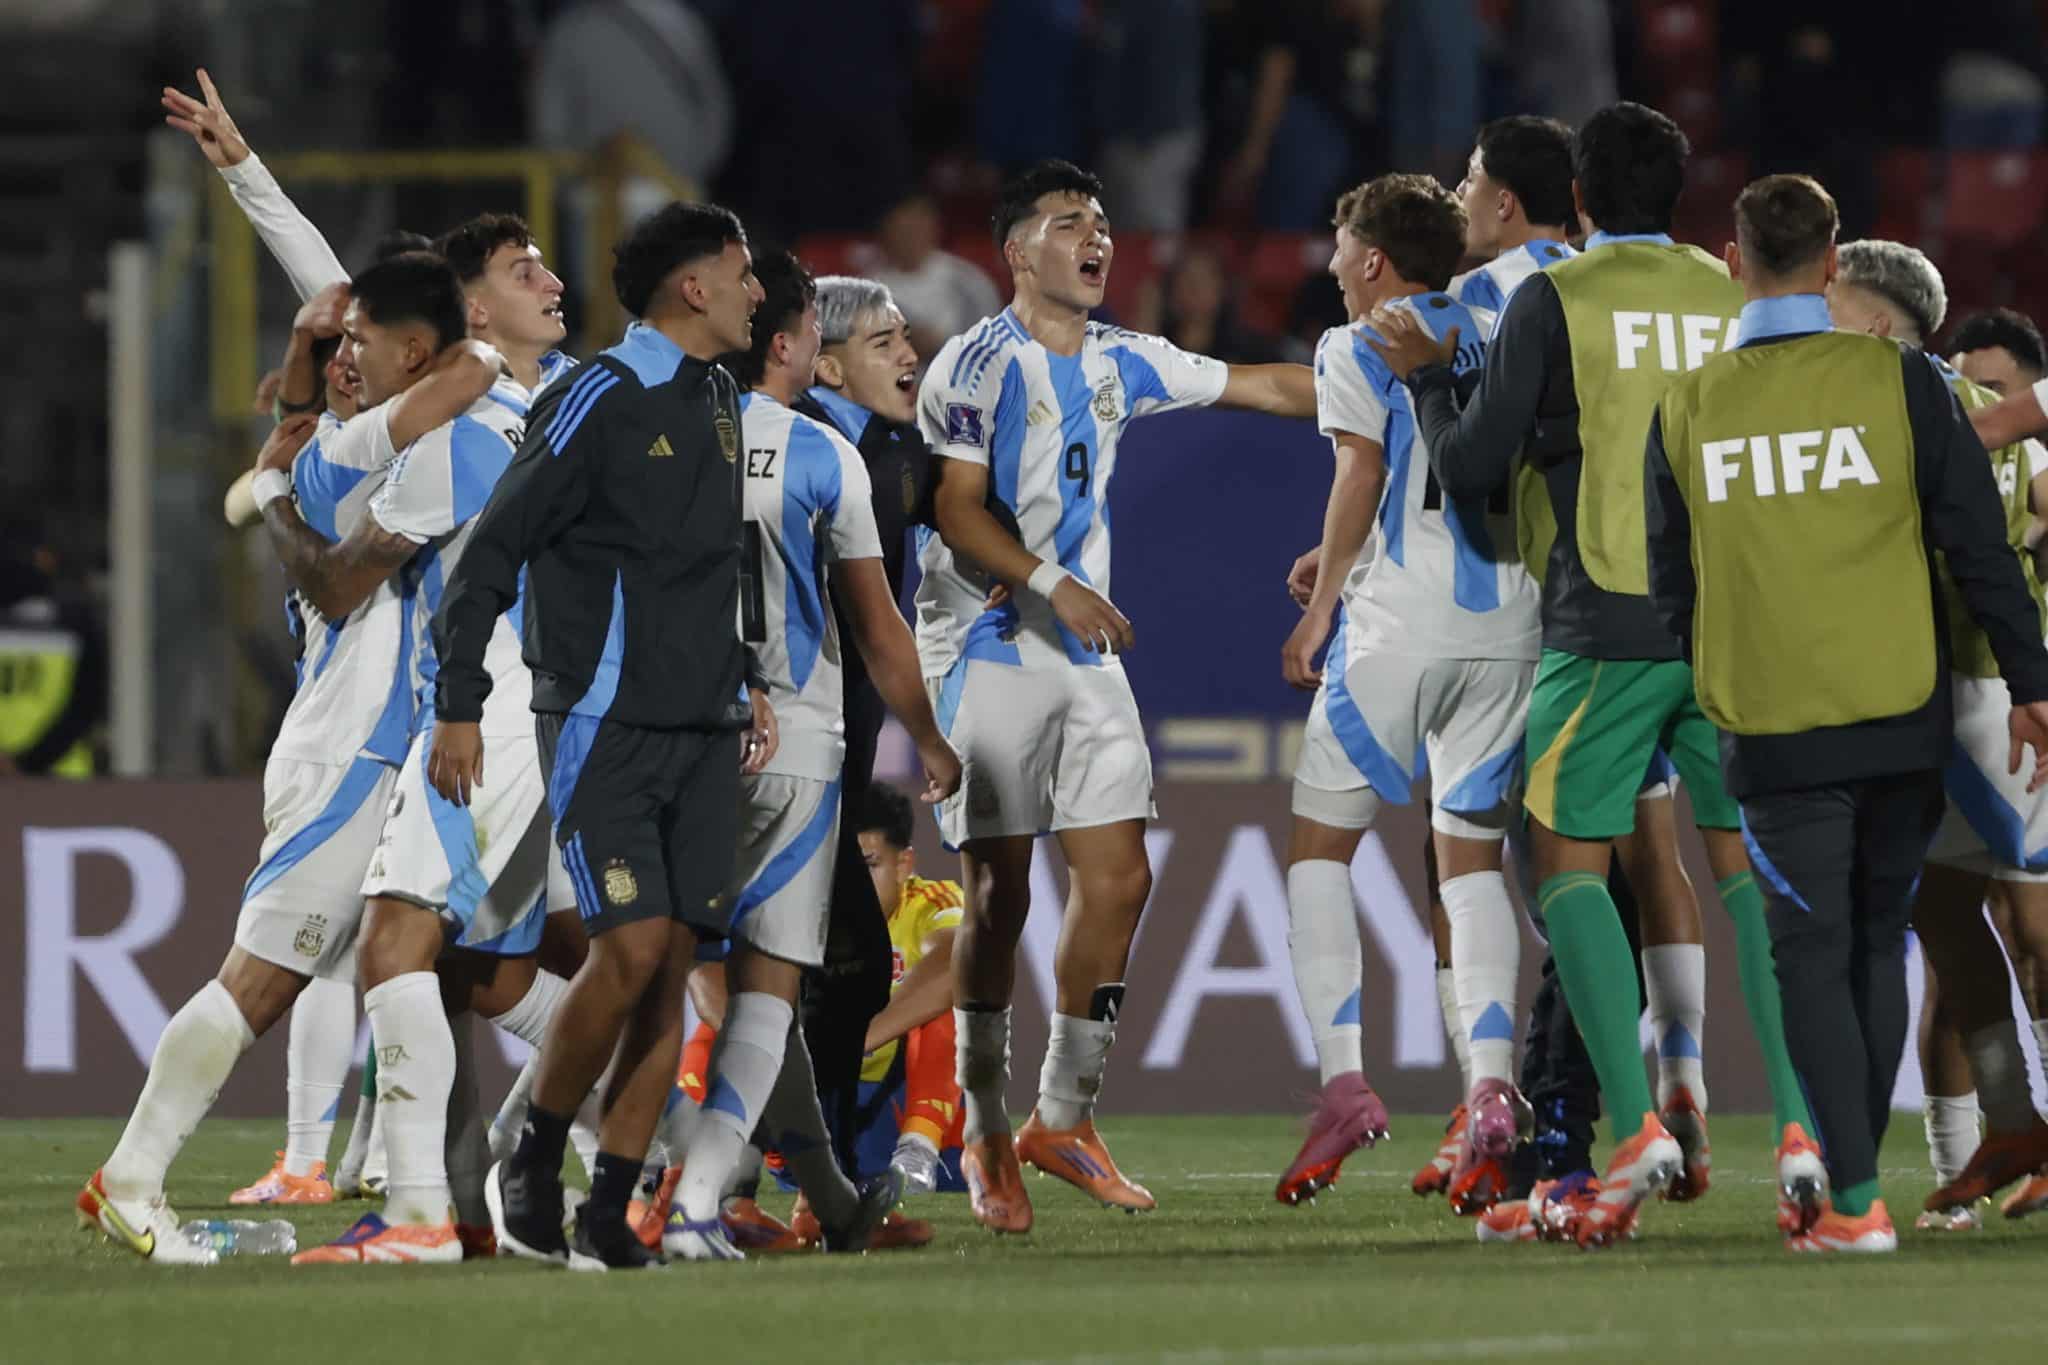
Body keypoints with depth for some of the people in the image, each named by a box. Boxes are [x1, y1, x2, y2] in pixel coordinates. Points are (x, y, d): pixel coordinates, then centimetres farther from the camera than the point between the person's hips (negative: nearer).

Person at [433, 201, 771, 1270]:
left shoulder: (718, 404, 15)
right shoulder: (598, 401, -9)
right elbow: (491, 552, -10)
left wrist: (746, 686, 20)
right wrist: (459, 708, -13)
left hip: (703, 736, 7)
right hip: (603, 726, -7)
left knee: (674, 960, -1)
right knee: (632, 946, -16)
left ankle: (607, 1215, 2)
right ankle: (531, 1167, 3)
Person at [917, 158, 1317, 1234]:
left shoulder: (1119, 365, 12)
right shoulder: (979, 365, -9)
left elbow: (1264, 387, 19)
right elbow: (957, 511, -15)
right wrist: (1053, 586, -24)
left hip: (1087, 656, 7)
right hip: (991, 650, -7)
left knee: (1118, 877, 0)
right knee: (999, 890, -6)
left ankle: (1063, 1117, 11)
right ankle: (985, 1134, 3)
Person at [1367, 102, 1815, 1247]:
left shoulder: (1554, 301, -2)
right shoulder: (1738, 300, 8)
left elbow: (1472, 467, -2)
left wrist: (1427, 379, 15)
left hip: (1609, 626, -3)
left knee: (1570, 861, 4)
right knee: (1748, 865, 7)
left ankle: (1638, 1126, -12)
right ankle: (1802, 1130, -5)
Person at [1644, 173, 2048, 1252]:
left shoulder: (1685, 410, 1)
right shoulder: (1898, 382, -3)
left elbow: (1669, 585, 10)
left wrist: (1700, 703, 24)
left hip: (1773, 734, 0)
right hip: (1901, 719, 0)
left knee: (1812, 956, 2)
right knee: (1879, 942, 16)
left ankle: (1853, 1201, -8)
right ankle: (1855, 1163, 19)